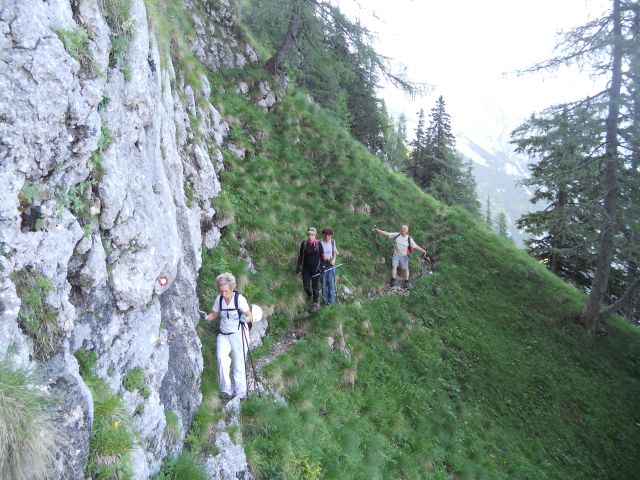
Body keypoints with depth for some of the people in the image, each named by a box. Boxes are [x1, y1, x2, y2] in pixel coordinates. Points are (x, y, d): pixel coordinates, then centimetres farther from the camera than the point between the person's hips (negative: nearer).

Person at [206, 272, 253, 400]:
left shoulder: (240, 299, -14)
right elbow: (214, 315, 9)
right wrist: (206, 317, -11)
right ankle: (226, 390, -14)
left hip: (238, 334, -3)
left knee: (239, 363, -6)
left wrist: (245, 318, -32)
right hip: (223, 334, 3)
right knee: (221, 357, -21)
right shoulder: (219, 299, -1)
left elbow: (250, 316, -10)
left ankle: (241, 394, 4)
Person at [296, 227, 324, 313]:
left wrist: (321, 267, -6)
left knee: (315, 286, 4)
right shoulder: (303, 243, 1)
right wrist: (299, 265, 4)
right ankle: (309, 296, 35)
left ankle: (315, 303, 18)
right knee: (306, 285, 2)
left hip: (315, 268, -2)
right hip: (306, 268, 2)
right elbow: (301, 255, 8)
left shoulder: (318, 244, -6)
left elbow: (321, 256, -2)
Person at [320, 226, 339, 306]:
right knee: (324, 283, 4)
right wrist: (324, 258, -18)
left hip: (331, 264, 2)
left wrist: (334, 259, -5)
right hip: (322, 265, -2)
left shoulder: (332, 242, 1)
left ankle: (331, 301, 11)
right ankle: (325, 301, 16)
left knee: (331, 283, 1)